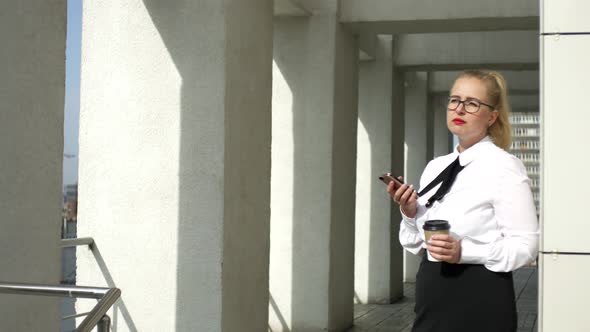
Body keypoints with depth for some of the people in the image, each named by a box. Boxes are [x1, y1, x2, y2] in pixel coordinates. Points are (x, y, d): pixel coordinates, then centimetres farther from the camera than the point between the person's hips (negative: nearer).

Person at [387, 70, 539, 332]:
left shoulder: (504, 167, -10)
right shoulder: (434, 167, 9)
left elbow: (526, 245, -13)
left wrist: (465, 252, -25)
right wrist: (409, 213, -6)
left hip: (480, 301, -6)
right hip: (432, 301, 6)